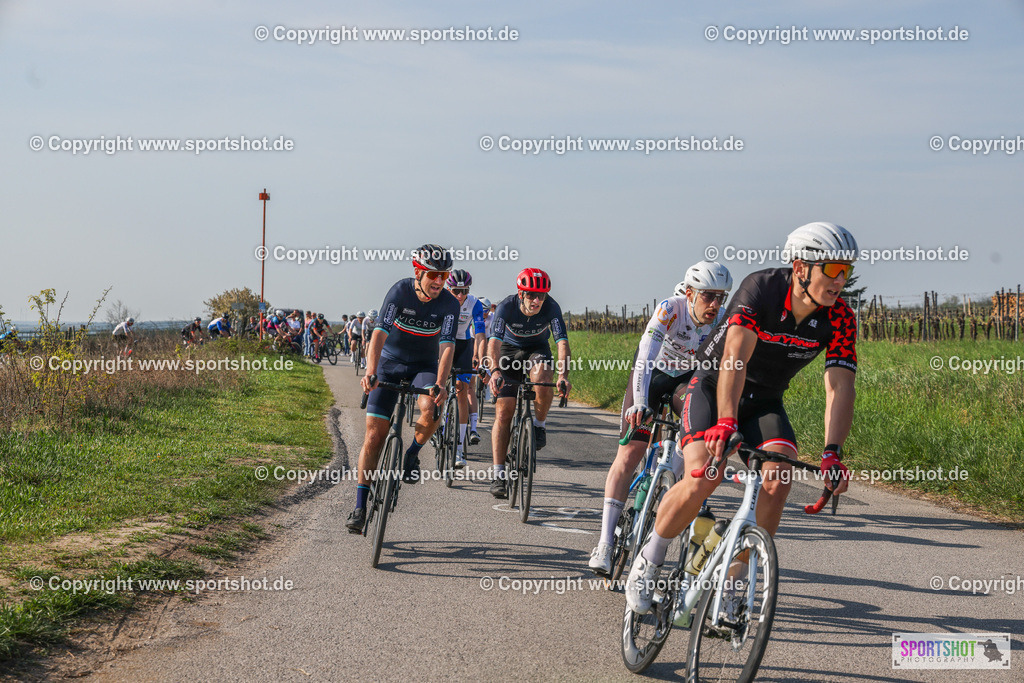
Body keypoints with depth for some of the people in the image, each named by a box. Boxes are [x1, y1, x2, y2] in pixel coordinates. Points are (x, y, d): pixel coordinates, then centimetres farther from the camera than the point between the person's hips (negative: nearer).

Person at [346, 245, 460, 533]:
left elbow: (447, 346, -26)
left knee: (431, 409, -32)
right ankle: (360, 507, -1)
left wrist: (440, 384, -43)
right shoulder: (400, 291, -21)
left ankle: (412, 455, -1)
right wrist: (370, 373, -44)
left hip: (425, 365, 1)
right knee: (374, 434, -8)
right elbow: (379, 333, -30)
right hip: (390, 361, -1)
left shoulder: (449, 304, -17)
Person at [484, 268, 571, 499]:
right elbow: (494, 341, -37)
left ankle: (539, 425, -8)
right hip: (509, 352, 0)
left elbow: (562, 341, -33)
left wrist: (563, 375, -48)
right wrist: (495, 371, -55)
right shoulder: (506, 307, -27)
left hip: (537, 350, 0)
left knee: (541, 378, -36)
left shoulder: (551, 307, -25)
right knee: (503, 412, -12)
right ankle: (499, 476, -8)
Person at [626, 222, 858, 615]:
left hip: (765, 401, 4)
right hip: (713, 386, -4)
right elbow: (735, 357, -39)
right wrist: (726, 421, -54)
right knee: (703, 478, -24)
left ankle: (731, 583, -4)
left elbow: (840, 386, -24)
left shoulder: (840, 319, -16)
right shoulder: (759, 289, -27)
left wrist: (832, 452, -39)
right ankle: (649, 560, 0)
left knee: (778, 482, -20)